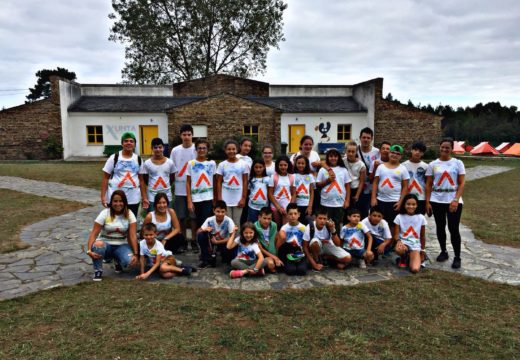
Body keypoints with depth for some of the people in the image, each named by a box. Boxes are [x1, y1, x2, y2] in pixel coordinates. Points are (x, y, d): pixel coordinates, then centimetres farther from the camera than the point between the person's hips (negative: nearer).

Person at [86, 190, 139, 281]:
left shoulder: (129, 214, -7)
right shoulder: (105, 213, -9)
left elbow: (133, 235, -12)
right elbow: (94, 234, -14)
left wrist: (135, 254, -21)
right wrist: (89, 250, -29)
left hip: (121, 246, 1)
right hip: (106, 244, -1)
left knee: (130, 262, -29)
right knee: (98, 245, -37)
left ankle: (117, 261, 11)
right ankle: (98, 271, -10)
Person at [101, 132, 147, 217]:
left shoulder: (138, 159, 8)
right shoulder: (114, 158, -2)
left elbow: (141, 179, 10)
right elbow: (105, 178, -1)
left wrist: (144, 197, 6)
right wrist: (103, 196, -9)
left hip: (133, 199, 3)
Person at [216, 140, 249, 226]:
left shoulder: (243, 164, -1)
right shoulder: (222, 165, 1)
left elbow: (245, 182, 1)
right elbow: (219, 183, 2)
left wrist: (243, 198, -4)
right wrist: (219, 199, -5)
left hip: (238, 199, 0)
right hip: (225, 200, 0)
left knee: (236, 223, 9)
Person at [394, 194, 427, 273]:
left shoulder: (421, 218, -2)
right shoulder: (399, 217, -5)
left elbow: (422, 236, 8)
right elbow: (396, 234, -6)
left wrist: (422, 250, 13)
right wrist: (399, 241, -28)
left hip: (415, 245, 0)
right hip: (403, 242, 0)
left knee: (415, 269, -24)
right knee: (399, 249, -39)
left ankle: (410, 258, 14)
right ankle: (403, 259, 0)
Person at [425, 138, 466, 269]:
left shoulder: (458, 163, 1)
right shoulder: (433, 164, 5)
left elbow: (461, 184, -2)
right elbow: (428, 185, 5)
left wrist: (456, 200, -13)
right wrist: (427, 202, -2)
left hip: (453, 200, -2)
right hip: (437, 200, 2)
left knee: (453, 229, -3)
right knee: (440, 227, 11)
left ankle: (457, 257, 8)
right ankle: (443, 252, 28)